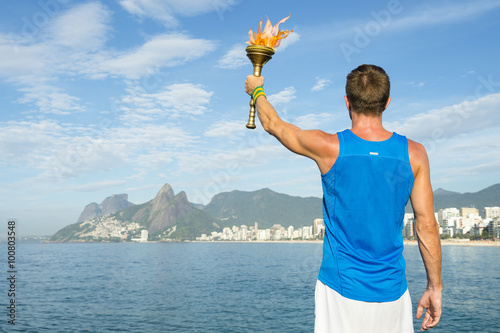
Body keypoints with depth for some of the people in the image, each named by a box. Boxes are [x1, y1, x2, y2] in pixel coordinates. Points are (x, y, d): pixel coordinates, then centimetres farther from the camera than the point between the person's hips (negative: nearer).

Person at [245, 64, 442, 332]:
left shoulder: (329, 147, -11)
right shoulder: (414, 154, -5)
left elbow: (273, 124, 6)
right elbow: (427, 225, -2)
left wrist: (257, 90, 25)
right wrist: (435, 287, 8)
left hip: (342, 292, -2)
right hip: (392, 295, 2)